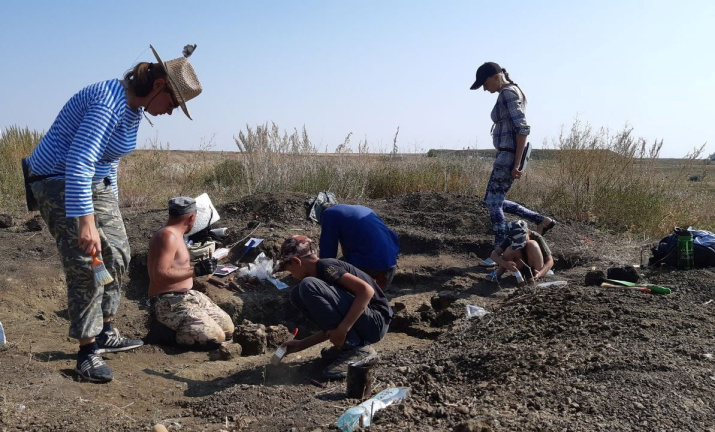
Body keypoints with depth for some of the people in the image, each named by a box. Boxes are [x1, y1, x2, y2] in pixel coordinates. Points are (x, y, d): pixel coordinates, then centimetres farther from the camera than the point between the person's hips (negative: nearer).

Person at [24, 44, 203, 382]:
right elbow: (78, 163, -36)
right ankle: (87, 353, 0)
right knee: (85, 266, -12)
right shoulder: (109, 103, -28)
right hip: (59, 182, -10)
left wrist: (111, 203, 19)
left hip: (96, 183, 10)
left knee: (117, 255, 11)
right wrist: (86, 222, -39)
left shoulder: (135, 109, 3)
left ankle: (104, 334, 25)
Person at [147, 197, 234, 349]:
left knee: (228, 329, 4)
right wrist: (196, 270, -25)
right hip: (168, 303, -10)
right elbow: (160, 275, -27)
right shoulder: (168, 236, -17)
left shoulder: (175, 235, 15)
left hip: (188, 296, 10)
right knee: (214, 337, -24)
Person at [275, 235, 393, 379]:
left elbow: (367, 291, -23)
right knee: (298, 295, 6)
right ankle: (345, 345, 8)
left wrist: (342, 330, -24)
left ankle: (358, 349, -17)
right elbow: (332, 327, 21)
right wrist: (301, 344, 19)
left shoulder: (326, 266, -11)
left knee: (308, 286, -23)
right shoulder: (320, 272, 17)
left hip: (375, 322, -9)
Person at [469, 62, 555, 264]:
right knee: (494, 200, 16)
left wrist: (516, 164, -22)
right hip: (506, 155, 10)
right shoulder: (509, 93, 17)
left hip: (508, 155, -10)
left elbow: (522, 129, -20)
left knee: (493, 202, -3)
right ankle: (542, 220, 18)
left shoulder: (508, 93, -12)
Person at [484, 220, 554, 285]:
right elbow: (494, 254, -25)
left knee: (531, 244, -29)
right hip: (522, 269, 2)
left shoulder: (537, 238, -22)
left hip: (535, 268, -2)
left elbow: (550, 261, -23)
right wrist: (505, 264, -45)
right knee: (512, 249, -28)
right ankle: (498, 273, -10)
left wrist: (540, 274, -42)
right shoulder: (510, 239, -17)